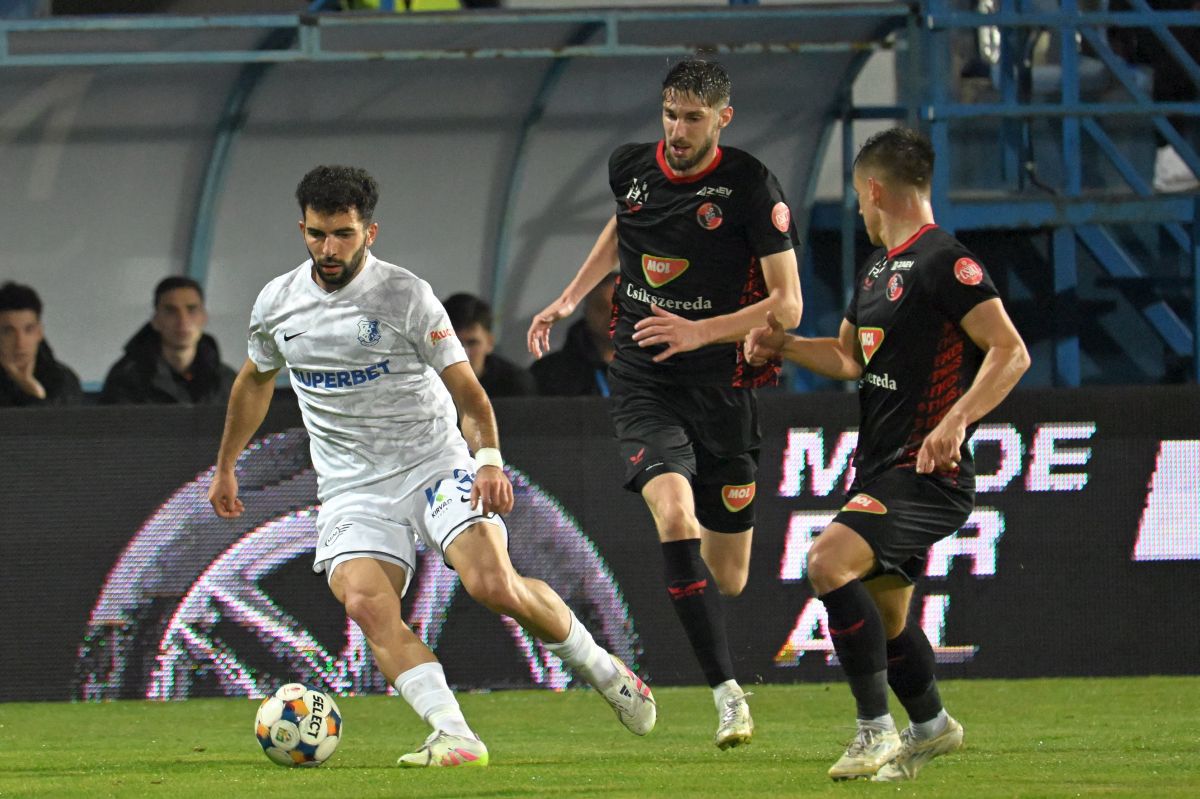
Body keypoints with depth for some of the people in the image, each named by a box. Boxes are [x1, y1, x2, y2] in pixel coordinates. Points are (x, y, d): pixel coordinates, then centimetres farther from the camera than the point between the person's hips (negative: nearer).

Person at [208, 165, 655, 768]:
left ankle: (600, 669, 4)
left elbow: (466, 389, -7)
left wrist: (489, 458, -24)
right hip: (353, 489, 3)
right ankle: (455, 737, -31)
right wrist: (225, 467, 31)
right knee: (365, 604, -26)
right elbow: (255, 380, 25)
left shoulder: (406, 296, -8)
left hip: (435, 465, -3)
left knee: (495, 586, -23)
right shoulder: (276, 303, 5)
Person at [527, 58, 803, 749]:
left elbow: (787, 304, -13)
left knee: (727, 580, 6)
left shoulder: (751, 186, -11)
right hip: (644, 382, 1)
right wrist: (570, 299, 20)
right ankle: (729, 694, -25)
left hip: (722, 385, -1)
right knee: (674, 515, -28)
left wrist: (700, 331, -24)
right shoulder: (631, 168, 1)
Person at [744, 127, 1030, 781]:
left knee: (829, 561, -27)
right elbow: (850, 358, 31)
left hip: (928, 474, -10)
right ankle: (929, 728, 42)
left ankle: (875, 730, -21)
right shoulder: (875, 270, 16)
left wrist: (956, 421, -30)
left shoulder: (944, 263, -14)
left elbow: (1011, 352, -20)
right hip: (879, 470, 10)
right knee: (883, 614, 19)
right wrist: (783, 345, 15)